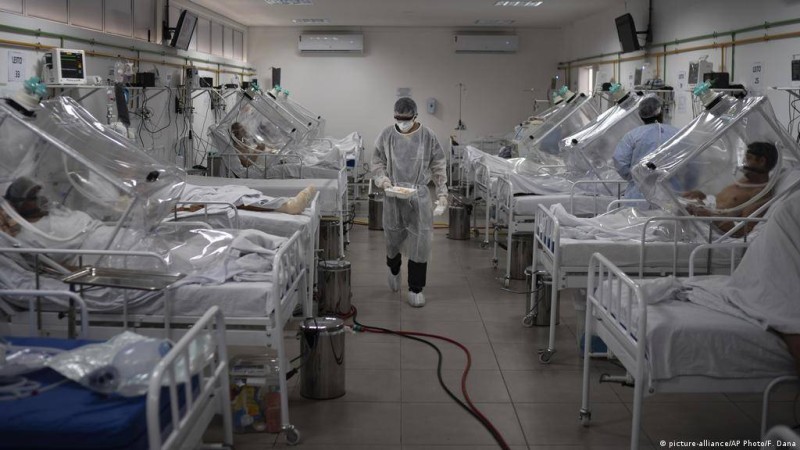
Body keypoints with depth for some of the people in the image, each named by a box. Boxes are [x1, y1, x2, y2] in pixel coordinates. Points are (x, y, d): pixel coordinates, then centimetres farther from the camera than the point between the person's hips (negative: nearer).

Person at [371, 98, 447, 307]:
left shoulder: (427, 136, -5)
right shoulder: (387, 135, -2)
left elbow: (438, 166, 2)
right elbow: (377, 162, 9)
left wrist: (442, 193, -1)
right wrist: (382, 179, -10)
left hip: (419, 195, -1)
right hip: (393, 195, 1)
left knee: (420, 243, -2)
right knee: (393, 238, 13)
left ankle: (415, 289, 10)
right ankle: (394, 270, 46)